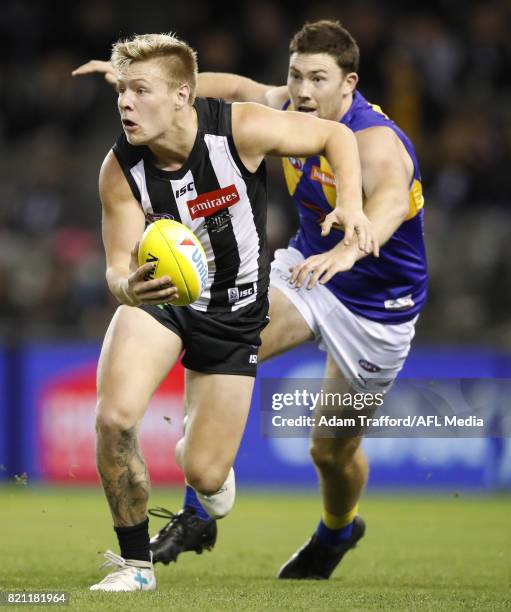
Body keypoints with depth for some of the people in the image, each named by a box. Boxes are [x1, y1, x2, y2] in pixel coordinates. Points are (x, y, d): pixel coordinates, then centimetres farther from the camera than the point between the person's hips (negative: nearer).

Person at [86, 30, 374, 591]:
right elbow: (117, 270, -18)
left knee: (204, 476, -2)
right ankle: (134, 562, -3)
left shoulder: (239, 129, -25)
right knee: (114, 418, -26)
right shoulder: (120, 171, -20)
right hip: (158, 298, 1)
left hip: (232, 315, 0)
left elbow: (335, 135, -10)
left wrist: (350, 203, -26)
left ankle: (202, 458, 41)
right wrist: (129, 287, -43)